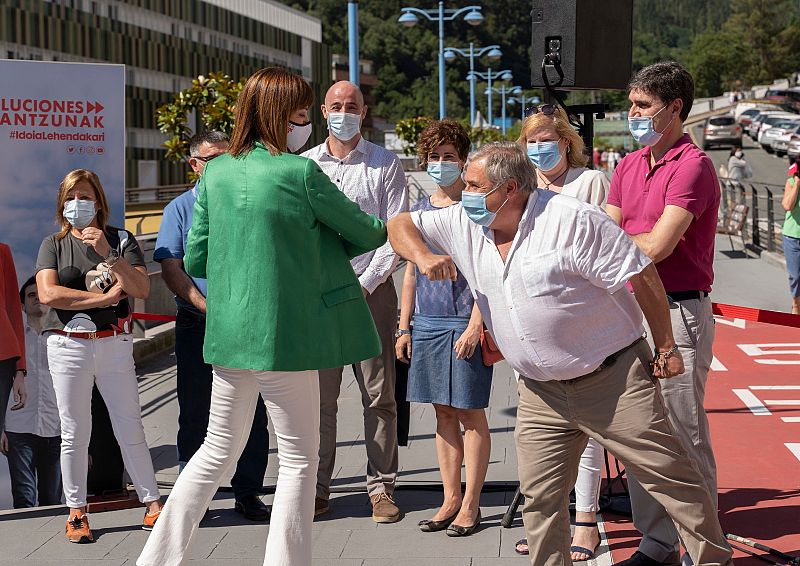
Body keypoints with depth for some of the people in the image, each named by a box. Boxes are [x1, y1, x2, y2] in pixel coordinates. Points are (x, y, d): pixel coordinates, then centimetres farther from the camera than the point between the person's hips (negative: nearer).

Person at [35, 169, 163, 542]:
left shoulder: (121, 240, 5)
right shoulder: (53, 245, 7)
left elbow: (141, 290, -7)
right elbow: (48, 294, -9)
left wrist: (108, 255, -19)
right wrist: (106, 297, -10)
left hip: (114, 344, 0)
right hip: (67, 346, 0)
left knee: (130, 428, 1)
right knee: (74, 434, 3)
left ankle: (152, 502, 11)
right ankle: (76, 512, 11)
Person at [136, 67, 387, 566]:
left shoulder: (216, 172, 5)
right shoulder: (300, 173, -12)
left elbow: (195, 260, 9)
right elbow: (365, 233, -1)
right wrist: (383, 229, 21)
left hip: (228, 333, 6)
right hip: (283, 333, -6)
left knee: (218, 451, 19)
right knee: (299, 458, 7)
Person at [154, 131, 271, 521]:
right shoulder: (179, 209, 7)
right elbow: (171, 270, -2)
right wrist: (209, 307, -14)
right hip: (197, 326, -1)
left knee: (252, 412, 2)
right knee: (195, 413, 3)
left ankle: (248, 493, 12)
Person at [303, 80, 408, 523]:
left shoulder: (385, 164, 6)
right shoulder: (304, 165, 12)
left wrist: (365, 283, -9)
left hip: (370, 289, -1)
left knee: (379, 395, 1)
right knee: (319, 395, 1)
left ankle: (382, 487, 9)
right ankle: (318, 487, 8)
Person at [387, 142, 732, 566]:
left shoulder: (573, 220, -16)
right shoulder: (463, 224, 2)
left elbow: (642, 277, -13)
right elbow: (400, 225, 11)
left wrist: (666, 348, -10)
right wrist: (423, 256, -11)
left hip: (613, 380, -5)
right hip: (541, 394, 5)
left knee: (669, 475, 1)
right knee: (539, 497, 5)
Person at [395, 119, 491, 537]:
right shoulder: (419, 211, 12)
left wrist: (476, 325, -15)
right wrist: (403, 328, 12)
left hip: (464, 322, -5)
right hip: (426, 323, 5)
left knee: (470, 412, 0)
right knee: (444, 412, 9)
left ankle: (470, 504, 7)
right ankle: (450, 499, 16)